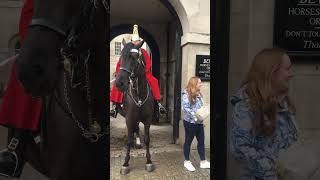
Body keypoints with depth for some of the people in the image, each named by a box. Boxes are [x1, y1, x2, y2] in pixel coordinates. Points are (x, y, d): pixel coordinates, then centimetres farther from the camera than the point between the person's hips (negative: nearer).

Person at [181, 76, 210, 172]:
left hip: (199, 122, 8)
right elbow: (185, 108, -21)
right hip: (190, 122, -8)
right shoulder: (186, 94, -15)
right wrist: (194, 115, -25)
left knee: (201, 141, 12)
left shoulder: (198, 94, 11)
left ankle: (203, 162, 26)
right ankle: (187, 161, 24)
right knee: (188, 141, 8)